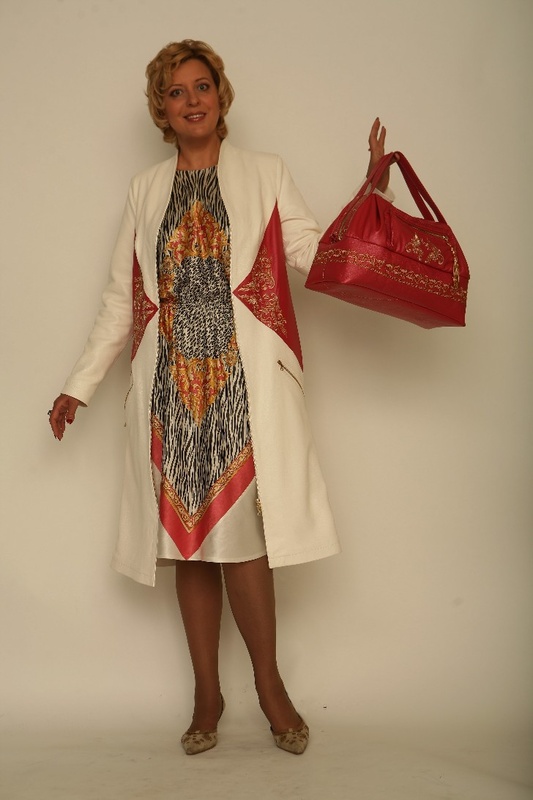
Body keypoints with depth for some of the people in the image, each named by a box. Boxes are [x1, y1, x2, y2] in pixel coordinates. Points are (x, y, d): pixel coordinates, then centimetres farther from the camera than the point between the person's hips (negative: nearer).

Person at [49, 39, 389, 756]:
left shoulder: (264, 174, 10)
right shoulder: (146, 191, 16)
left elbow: (317, 254, -2)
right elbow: (121, 297, 15)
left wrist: (372, 187, -14)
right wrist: (81, 385, 12)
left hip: (243, 380, -2)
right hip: (172, 384, 3)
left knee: (241, 532, -9)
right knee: (189, 535, 4)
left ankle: (269, 683, 11)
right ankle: (207, 694, 17)